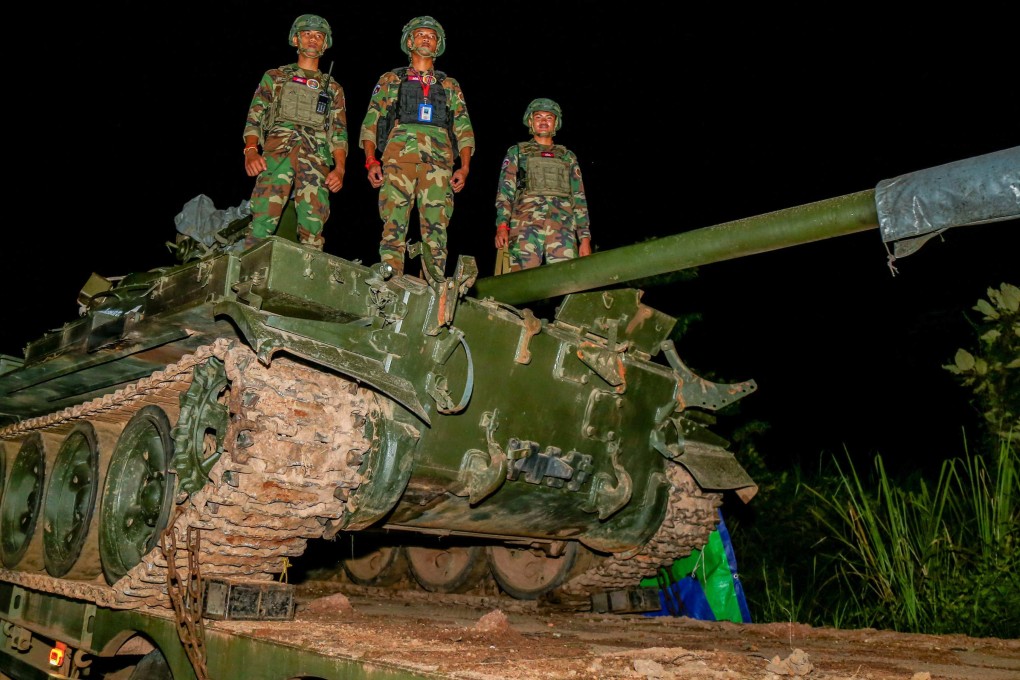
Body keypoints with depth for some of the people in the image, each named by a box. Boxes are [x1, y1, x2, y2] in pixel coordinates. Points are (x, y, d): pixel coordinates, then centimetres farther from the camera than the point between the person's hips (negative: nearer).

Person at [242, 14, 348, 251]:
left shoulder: (333, 88, 26)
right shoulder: (275, 77, 24)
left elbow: (339, 133, 17)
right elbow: (254, 119, 14)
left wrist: (340, 168, -2)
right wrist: (251, 150, -7)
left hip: (318, 154, 1)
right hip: (278, 148, -1)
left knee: (313, 231, -15)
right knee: (263, 222, -19)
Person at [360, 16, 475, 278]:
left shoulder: (450, 86, 25)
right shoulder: (390, 80, 21)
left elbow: (464, 129, 17)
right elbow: (370, 123, 14)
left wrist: (464, 167, 2)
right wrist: (371, 161, -2)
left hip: (438, 164, 1)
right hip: (398, 159, -1)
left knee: (436, 231, -9)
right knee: (394, 228, -10)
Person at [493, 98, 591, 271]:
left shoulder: (568, 157, 26)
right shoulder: (516, 152, 22)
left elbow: (579, 198, 20)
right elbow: (505, 192, 11)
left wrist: (585, 237, 8)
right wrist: (502, 225, -6)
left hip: (563, 227, 2)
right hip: (525, 224, -1)